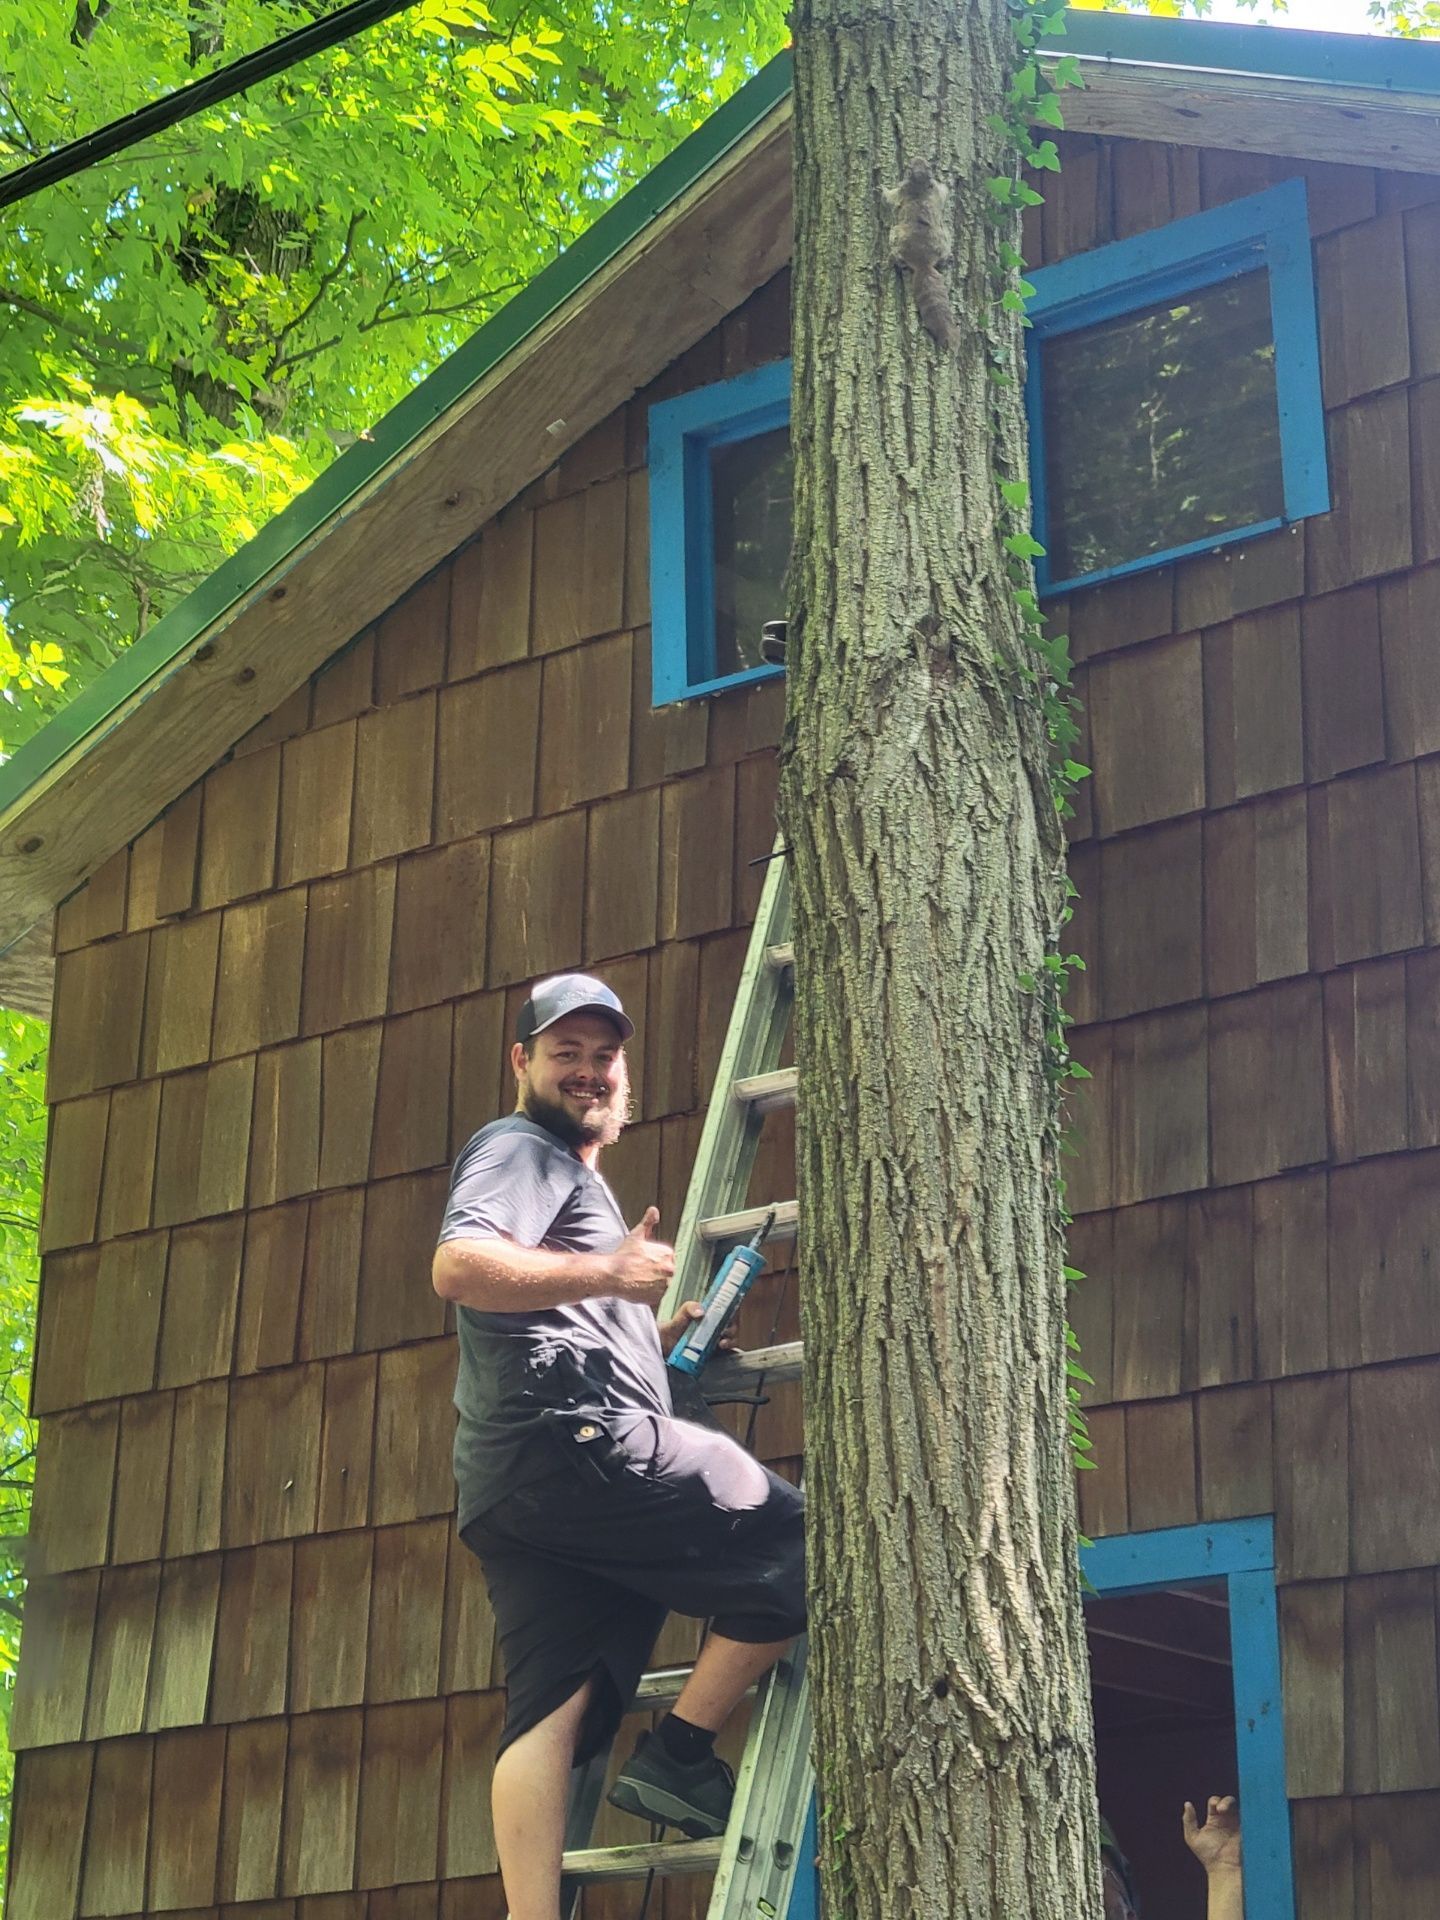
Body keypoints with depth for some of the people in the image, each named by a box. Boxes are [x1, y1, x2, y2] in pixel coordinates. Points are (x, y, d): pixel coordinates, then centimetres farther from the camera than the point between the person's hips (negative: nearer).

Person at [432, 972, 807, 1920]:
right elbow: (460, 1266, -17)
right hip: (573, 1446, -10)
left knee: (550, 1712, -3)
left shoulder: (575, 1176, 35)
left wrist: (675, 1325, 26)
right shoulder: (519, 1149, 3)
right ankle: (677, 1756, -5)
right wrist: (610, 1273, -17)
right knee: (798, 1544, -5)